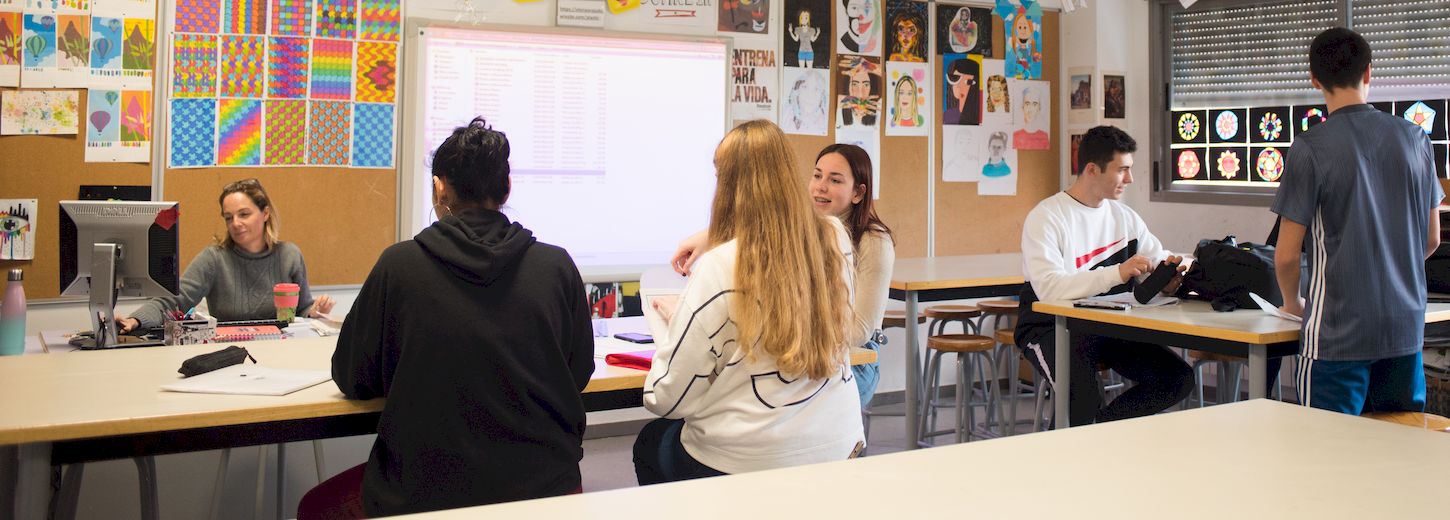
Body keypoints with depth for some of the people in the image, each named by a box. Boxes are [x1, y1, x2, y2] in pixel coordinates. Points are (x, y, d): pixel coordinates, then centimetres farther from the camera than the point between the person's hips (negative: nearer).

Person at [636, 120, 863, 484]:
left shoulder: (718, 268, -22)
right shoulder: (835, 239, -6)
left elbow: (667, 399, -17)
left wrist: (677, 319, 0)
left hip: (746, 463, -6)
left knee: (649, 443, 28)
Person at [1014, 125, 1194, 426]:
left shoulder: (1124, 217, 11)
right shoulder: (1046, 217, -11)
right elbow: (1049, 289, -24)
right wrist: (1117, 273, -33)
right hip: (1051, 330, -7)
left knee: (1179, 379, -11)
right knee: (1083, 391, -34)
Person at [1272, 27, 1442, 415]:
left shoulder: (1311, 147, -11)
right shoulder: (1414, 138, 3)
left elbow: (1287, 254, -10)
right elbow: (1431, 240, 12)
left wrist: (1293, 303, 9)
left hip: (1339, 332, -5)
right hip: (1407, 326, 5)